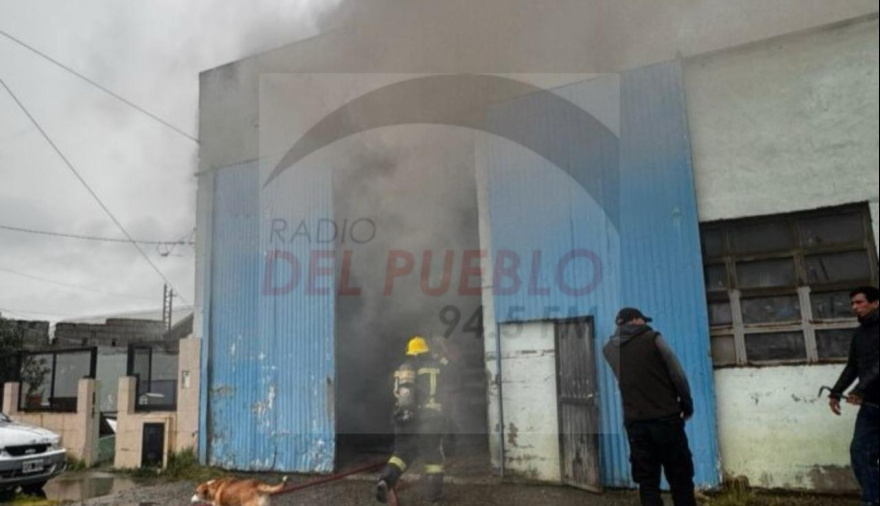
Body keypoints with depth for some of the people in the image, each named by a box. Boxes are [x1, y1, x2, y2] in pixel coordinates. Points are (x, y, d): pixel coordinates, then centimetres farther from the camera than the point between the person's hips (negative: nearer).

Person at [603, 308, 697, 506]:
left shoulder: (610, 349, 8)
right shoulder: (652, 339, -2)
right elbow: (678, 375, -4)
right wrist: (687, 404, 10)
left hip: (635, 423, 3)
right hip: (665, 418, -3)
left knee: (647, 483, 7)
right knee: (680, 479, 9)